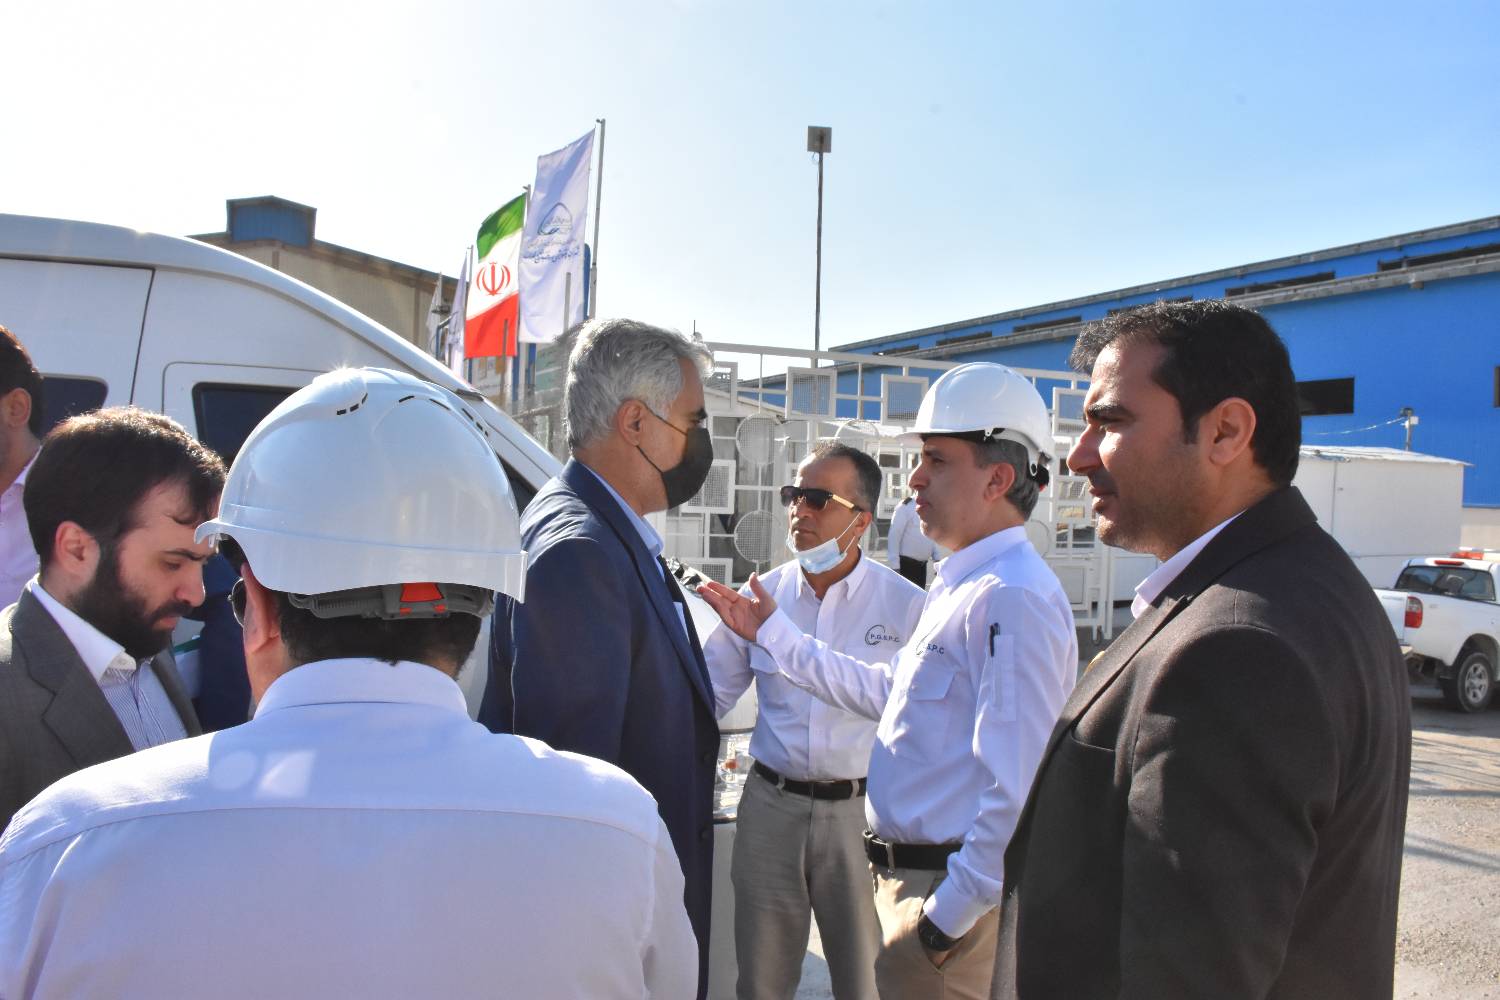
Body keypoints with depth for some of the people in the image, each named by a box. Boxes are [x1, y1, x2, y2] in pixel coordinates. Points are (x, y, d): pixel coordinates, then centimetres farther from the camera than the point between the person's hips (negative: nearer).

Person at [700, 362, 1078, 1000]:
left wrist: (944, 920, -21)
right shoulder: (958, 588, 11)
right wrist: (772, 633, 21)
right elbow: (888, 691, 20)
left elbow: (1020, 797, -27)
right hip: (910, 873, 10)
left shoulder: (1013, 599, -22)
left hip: (956, 895, -10)